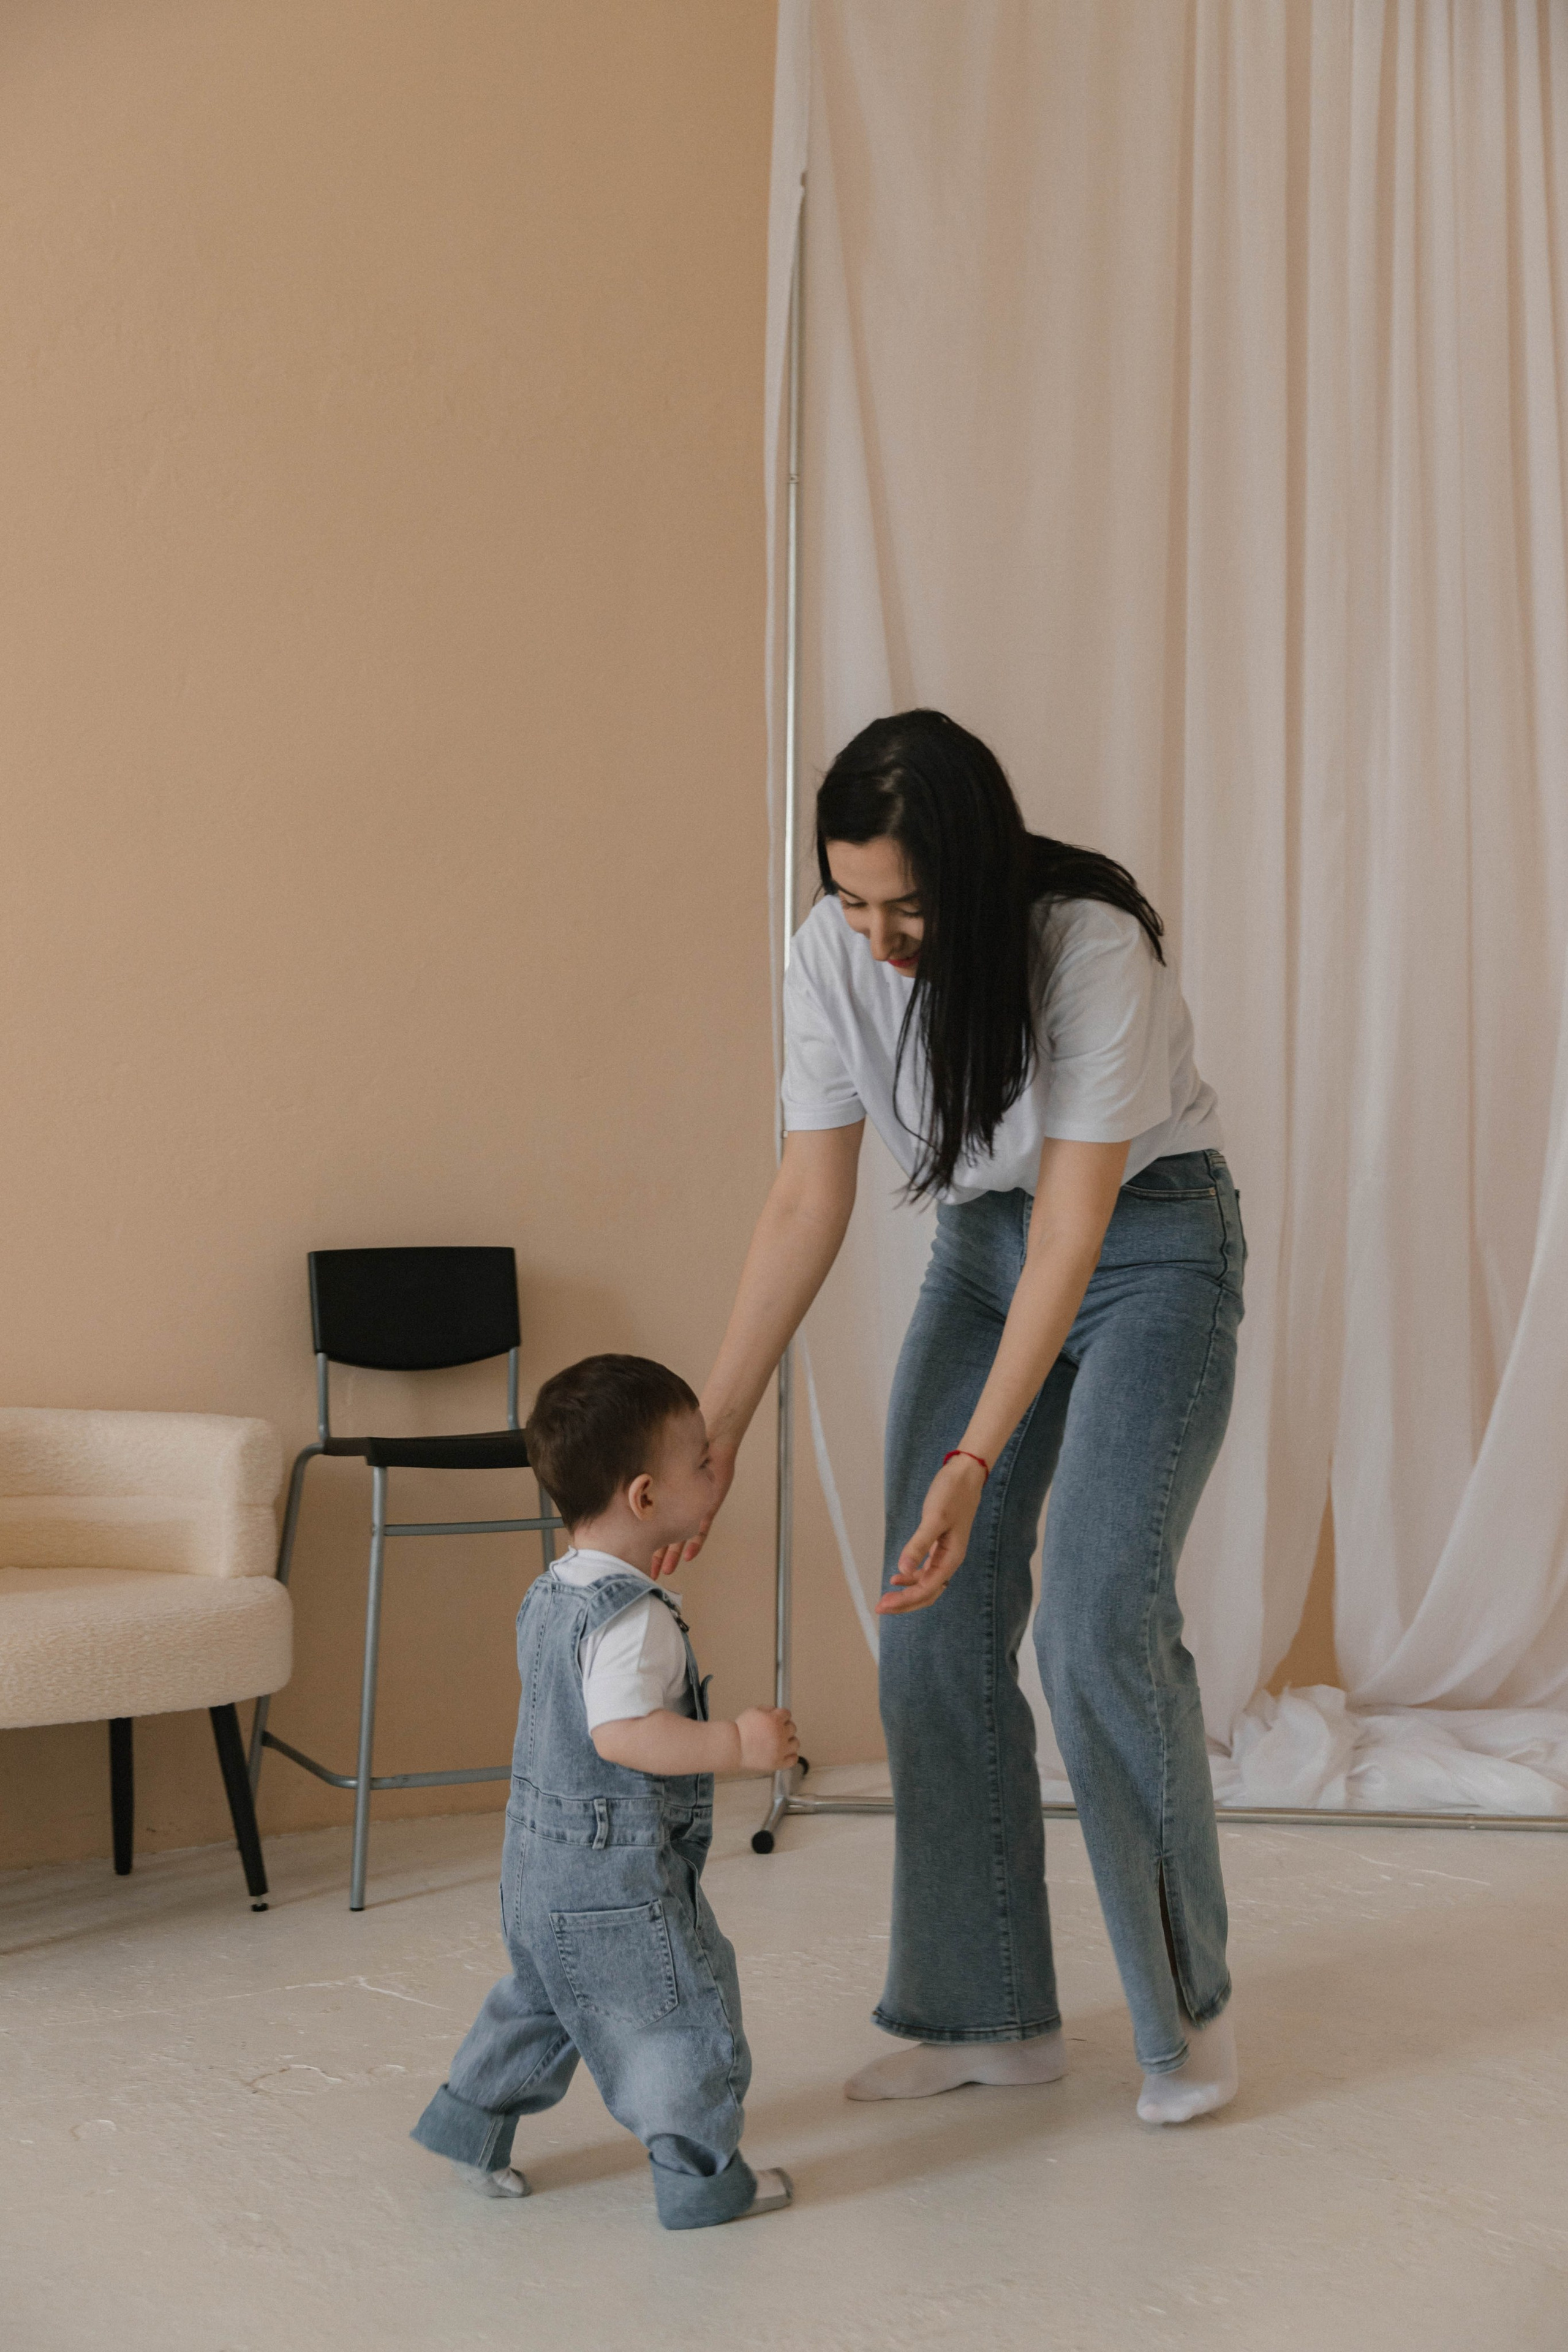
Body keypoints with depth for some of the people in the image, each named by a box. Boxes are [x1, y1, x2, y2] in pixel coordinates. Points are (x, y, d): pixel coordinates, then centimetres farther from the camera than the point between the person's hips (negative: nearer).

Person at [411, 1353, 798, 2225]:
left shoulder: (550, 1595, 8)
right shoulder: (635, 1617, -24)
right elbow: (621, 1732, -32)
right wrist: (734, 1745, -32)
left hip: (542, 1857, 10)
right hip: (620, 1875, -10)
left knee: (543, 1997, 25)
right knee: (684, 2014, 2)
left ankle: (470, 2122, 34)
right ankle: (704, 2177, 10)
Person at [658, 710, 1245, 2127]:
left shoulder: (1093, 948, -30)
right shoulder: (833, 953, -14)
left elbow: (1073, 1226, -30)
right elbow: (808, 1204, -10)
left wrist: (975, 1464, -35)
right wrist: (711, 1429, -14)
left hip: (1150, 1248, -5)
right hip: (982, 1247, 6)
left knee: (1100, 1621, -16)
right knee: (937, 1629, -1)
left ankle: (1188, 2005, 3)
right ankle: (990, 2016, 10)